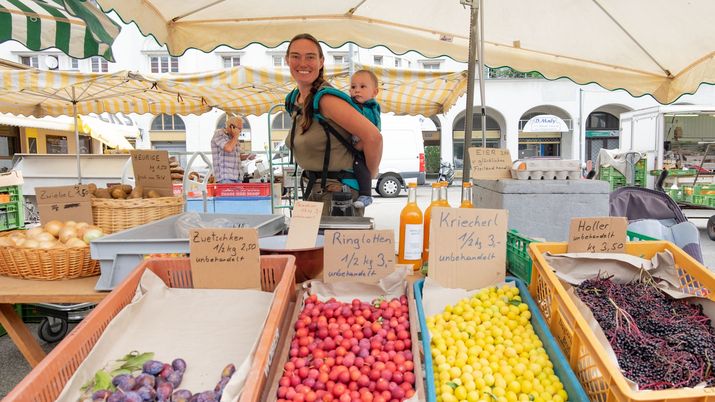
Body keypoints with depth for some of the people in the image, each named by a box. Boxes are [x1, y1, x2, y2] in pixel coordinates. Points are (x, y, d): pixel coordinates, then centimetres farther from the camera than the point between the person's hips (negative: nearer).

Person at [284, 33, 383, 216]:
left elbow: (373, 137, -23)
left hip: (339, 194, -8)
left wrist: (370, 174, -8)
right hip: (313, 191, 8)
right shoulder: (293, 100, 9)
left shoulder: (327, 99, -18)